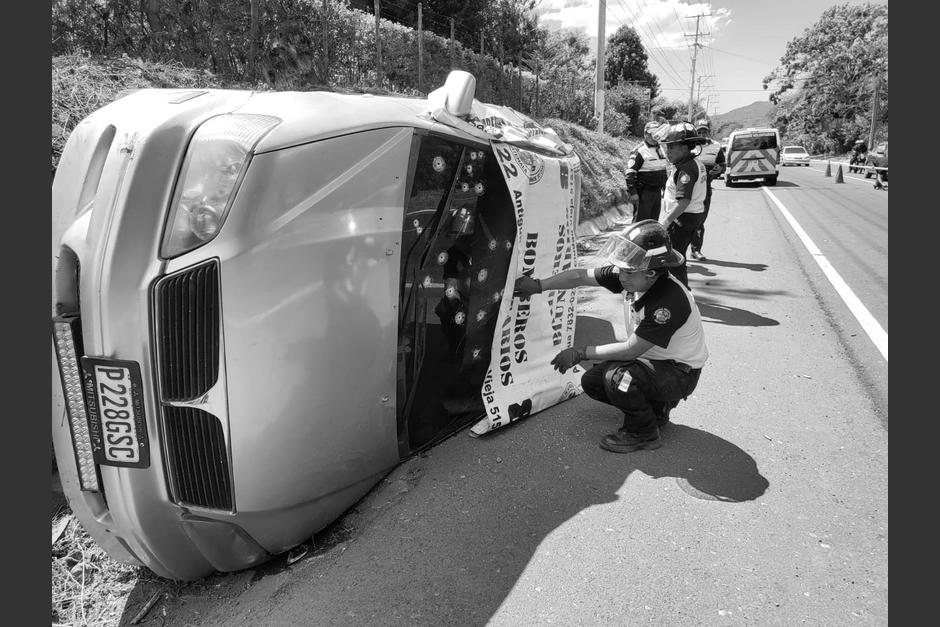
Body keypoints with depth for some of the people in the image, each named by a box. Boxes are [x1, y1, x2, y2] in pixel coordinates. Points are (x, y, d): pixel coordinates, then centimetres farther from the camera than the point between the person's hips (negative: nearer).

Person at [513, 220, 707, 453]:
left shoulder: (670, 301, -34)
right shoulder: (632, 278, -12)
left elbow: (631, 349, -30)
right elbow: (581, 276, -4)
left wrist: (581, 352, -21)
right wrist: (538, 285, -7)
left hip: (680, 372, -8)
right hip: (652, 357, 8)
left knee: (617, 377, -32)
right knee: (591, 381, 1)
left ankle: (644, 433, -5)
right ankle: (654, 407, 18)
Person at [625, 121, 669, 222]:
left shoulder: (661, 149, 15)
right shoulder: (639, 151, -11)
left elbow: (664, 171, 26)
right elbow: (629, 174, -16)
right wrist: (633, 193, -21)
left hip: (657, 191, 8)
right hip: (644, 193, -8)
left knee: (654, 220, 14)